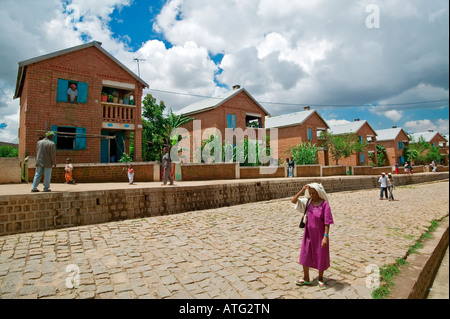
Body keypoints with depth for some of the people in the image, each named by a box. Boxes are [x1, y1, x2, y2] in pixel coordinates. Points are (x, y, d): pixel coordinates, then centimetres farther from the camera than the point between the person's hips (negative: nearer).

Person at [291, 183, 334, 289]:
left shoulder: (324, 204, -17)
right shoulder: (307, 202, -5)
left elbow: (327, 222, -16)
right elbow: (293, 201, -6)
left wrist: (326, 236, -21)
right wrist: (301, 191, -15)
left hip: (320, 234, -4)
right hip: (309, 234, 5)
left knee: (321, 257, 12)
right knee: (305, 255, 12)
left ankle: (320, 279, 33)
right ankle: (306, 278, 30)